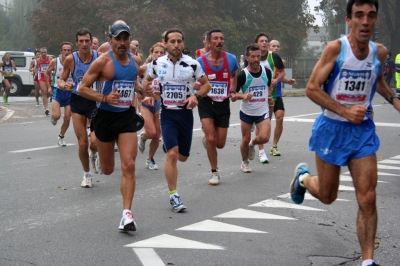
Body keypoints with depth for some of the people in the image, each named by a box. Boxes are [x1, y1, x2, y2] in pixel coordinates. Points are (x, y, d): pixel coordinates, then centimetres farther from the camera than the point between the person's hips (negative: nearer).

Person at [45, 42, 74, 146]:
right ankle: (53, 117, 19)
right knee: (56, 116, -19)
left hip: (70, 92, 2)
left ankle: (61, 137, 28)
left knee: (67, 118, 5)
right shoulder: (55, 62, -8)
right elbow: (46, 73, 7)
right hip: (57, 91, -1)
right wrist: (49, 87, 3)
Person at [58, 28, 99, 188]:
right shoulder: (70, 59, -7)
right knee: (82, 143, 3)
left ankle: (94, 155, 26)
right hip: (77, 102, 1)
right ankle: (87, 174, 27)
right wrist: (64, 86, -19)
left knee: (95, 142, -13)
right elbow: (61, 80, 4)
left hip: (95, 100, -1)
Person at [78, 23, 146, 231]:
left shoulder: (136, 61, 5)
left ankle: (127, 214, -10)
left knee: (129, 167, -11)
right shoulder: (102, 62, -11)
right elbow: (82, 89, -10)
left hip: (127, 117, 3)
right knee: (107, 169, 12)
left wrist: (142, 89, 5)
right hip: (105, 117, -3)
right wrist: (104, 98, -23)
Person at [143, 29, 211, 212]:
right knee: (172, 154, -16)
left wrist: (196, 96, -14)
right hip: (167, 113, -1)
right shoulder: (157, 63, -1)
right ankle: (173, 195, -6)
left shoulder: (192, 64, -6)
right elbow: (147, 80, 19)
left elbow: (206, 84, 5)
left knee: (183, 156, 11)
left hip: (186, 113, 1)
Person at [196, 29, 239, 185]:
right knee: (211, 139, -12)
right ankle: (214, 172, 8)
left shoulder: (231, 59, -4)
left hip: (223, 104, 2)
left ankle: (206, 139, 43)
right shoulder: (200, 61, -11)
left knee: (220, 144, 5)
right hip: (206, 103, -2)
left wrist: (233, 90, 6)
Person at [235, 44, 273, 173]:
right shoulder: (242, 75, -15)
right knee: (245, 139, 7)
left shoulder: (267, 71, -4)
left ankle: (252, 144, 21)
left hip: (263, 111, 2)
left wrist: (269, 96, 5)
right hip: (246, 112, -2)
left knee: (264, 138, -15)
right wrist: (243, 96, -27)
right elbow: (234, 93, -9)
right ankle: (245, 163, 32)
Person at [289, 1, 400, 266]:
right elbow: (312, 88, -15)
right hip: (332, 128, -3)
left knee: (368, 198, -7)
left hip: (363, 130, 3)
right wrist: (345, 111, -24)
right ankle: (303, 176, 45)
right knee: (327, 196, 11)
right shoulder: (336, 48, -15)